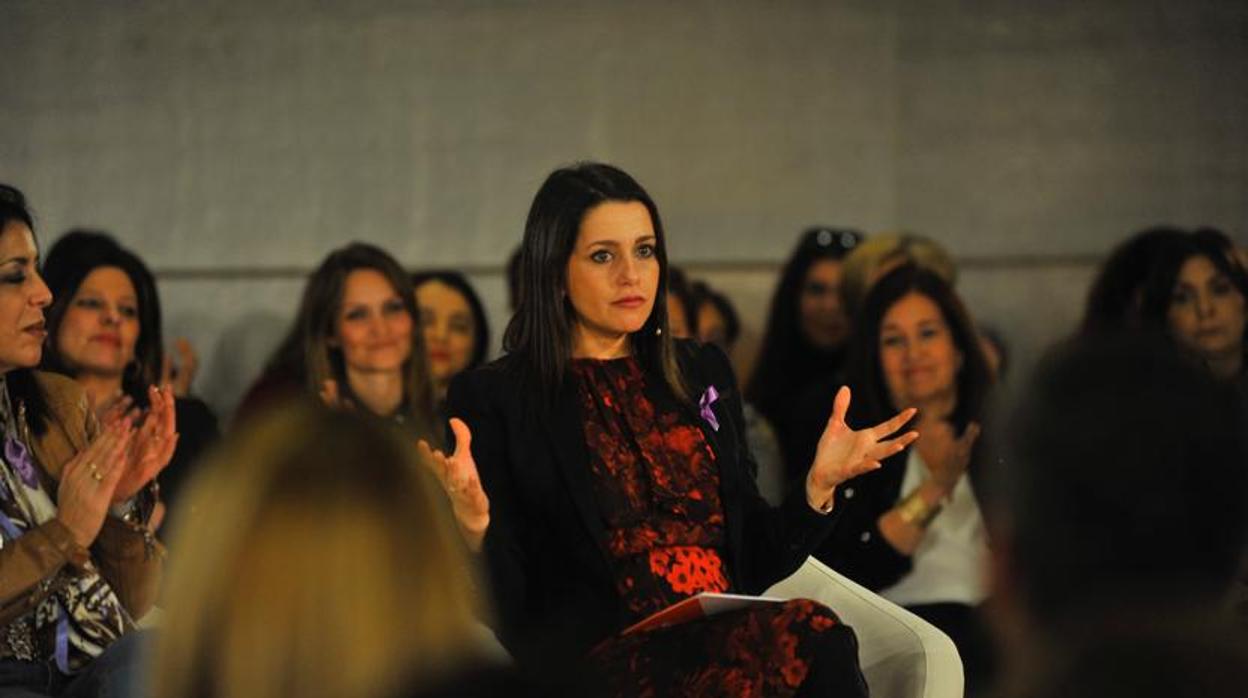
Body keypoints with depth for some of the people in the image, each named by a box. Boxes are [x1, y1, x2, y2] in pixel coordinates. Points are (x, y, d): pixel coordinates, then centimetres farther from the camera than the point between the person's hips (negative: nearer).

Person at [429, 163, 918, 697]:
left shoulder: (703, 374, 21)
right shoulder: (492, 398, 4)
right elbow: (504, 607, -1)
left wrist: (820, 484, 6)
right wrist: (475, 526, -21)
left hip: (728, 640, 5)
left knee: (813, 638, -32)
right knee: (810, 634, -33)